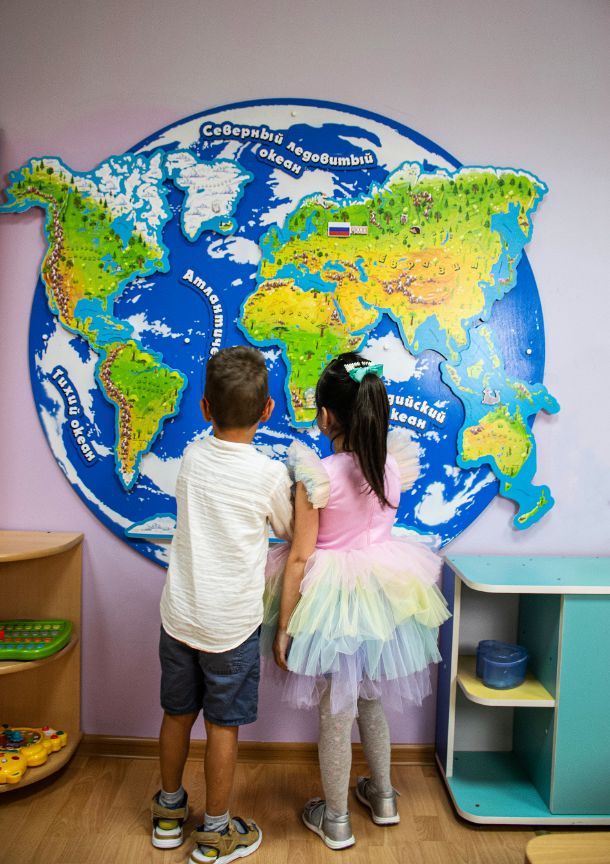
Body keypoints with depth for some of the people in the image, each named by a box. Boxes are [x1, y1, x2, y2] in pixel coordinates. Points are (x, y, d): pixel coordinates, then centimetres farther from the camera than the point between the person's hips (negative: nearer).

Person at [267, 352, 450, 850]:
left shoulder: (317, 476, -22)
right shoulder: (394, 465, -7)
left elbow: (300, 558, -17)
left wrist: (283, 628, -8)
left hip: (334, 602, -5)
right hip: (383, 594, 6)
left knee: (336, 713, 13)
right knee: (370, 699, 27)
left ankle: (336, 821, 33)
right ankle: (383, 796, 45)